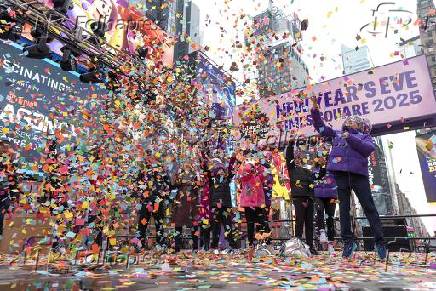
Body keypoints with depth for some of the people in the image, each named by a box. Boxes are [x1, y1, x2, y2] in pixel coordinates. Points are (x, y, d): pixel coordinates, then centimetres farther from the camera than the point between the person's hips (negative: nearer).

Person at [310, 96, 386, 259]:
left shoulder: (364, 136, 16)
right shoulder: (337, 134, 22)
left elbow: (369, 149, -3)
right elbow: (320, 127, 21)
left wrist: (350, 138, -9)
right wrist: (315, 108, 12)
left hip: (359, 173, -2)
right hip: (341, 174, 2)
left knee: (369, 207, -1)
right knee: (344, 208, 2)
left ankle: (380, 242, 7)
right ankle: (348, 242, 8)